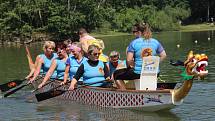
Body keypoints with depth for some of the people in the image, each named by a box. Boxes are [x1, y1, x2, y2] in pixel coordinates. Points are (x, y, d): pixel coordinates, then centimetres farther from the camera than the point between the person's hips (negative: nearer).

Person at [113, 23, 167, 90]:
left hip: (138, 73, -4)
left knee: (116, 75, 15)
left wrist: (129, 66, 8)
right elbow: (163, 55, 8)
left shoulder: (134, 43, -7)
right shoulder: (155, 42, 5)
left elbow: (128, 60, -12)